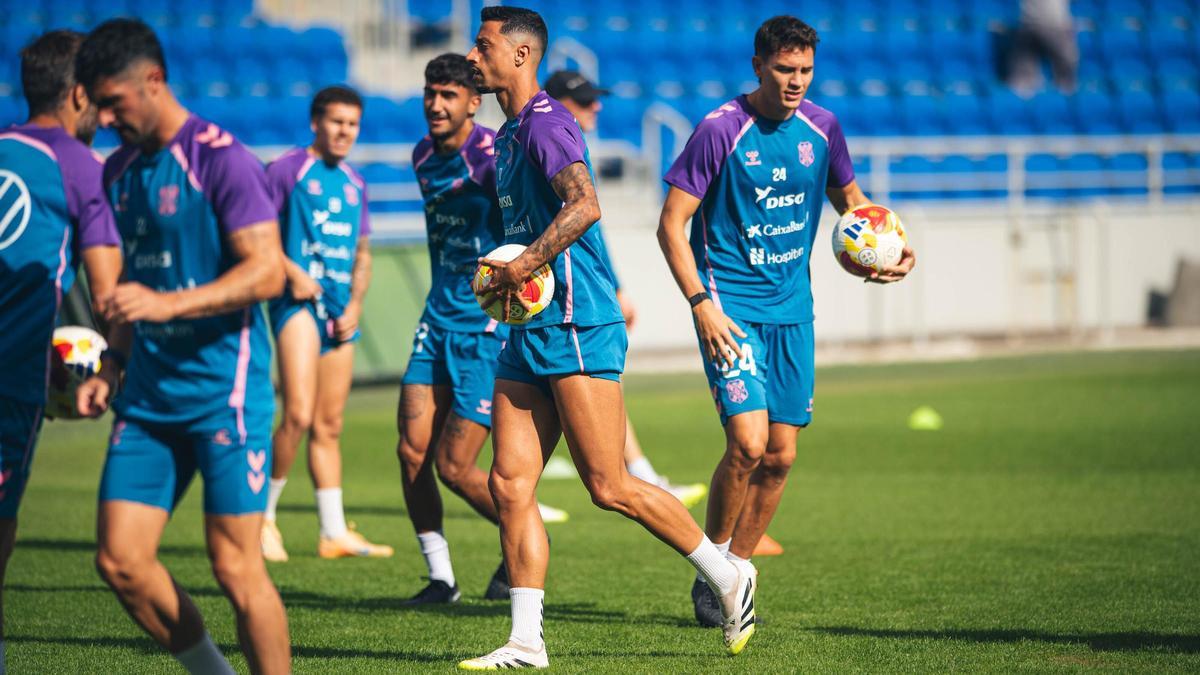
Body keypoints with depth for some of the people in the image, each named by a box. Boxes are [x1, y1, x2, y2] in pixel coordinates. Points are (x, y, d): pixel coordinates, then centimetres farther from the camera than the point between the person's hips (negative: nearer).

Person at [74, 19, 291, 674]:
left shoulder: (221, 159, -10)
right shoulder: (119, 169, 13)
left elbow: (267, 271, -17)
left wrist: (168, 304, -26)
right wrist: (110, 369, 15)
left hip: (223, 391, -7)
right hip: (148, 395, 7)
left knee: (234, 564, -8)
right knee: (120, 560, 1)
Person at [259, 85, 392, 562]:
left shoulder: (354, 184, 17)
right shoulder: (287, 170, -1)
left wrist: (355, 304, 7)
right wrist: (292, 273, -16)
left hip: (340, 308, 6)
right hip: (299, 302, -6)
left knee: (329, 426, 8)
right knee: (299, 415, -18)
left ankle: (334, 532, 10)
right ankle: (263, 516, -4)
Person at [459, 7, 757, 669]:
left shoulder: (544, 123, -12)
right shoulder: (510, 134, 19)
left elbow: (584, 205, -26)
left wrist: (524, 267, -21)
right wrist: (501, 275, 14)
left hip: (575, 328, -10)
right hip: (532, 330, 10)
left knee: (608, 486, -7)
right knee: (509, 484, 2)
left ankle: (728, 577, 8)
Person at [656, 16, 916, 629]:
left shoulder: (821, 128, 3)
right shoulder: (720, 130, -12)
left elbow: (848, 197, 22)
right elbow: (672, 224, -9)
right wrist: (701, 304, -18)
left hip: (791, 308, 5)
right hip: (731, 307, -5)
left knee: (780, 455, 4)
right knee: (748, 441, -18)